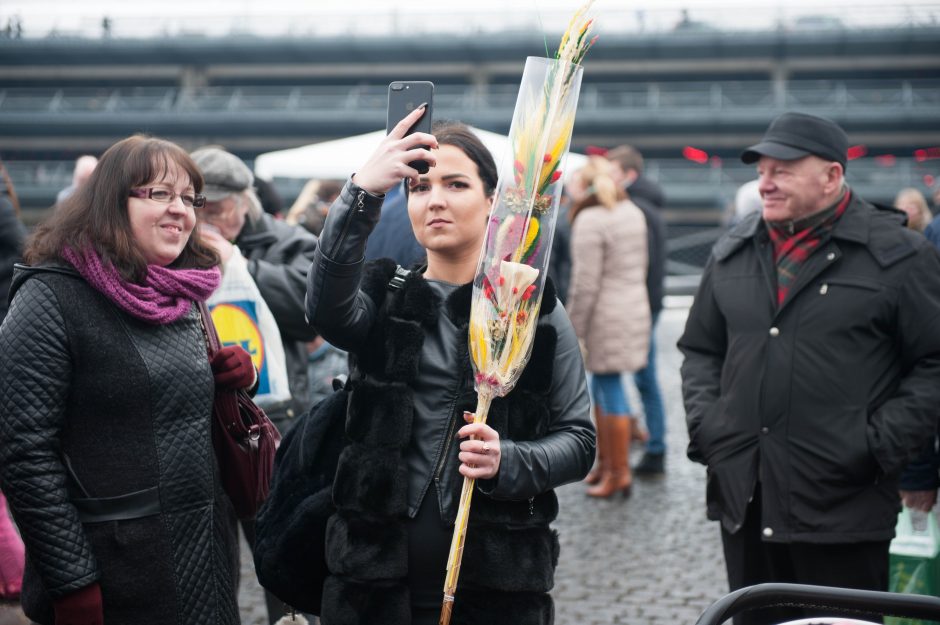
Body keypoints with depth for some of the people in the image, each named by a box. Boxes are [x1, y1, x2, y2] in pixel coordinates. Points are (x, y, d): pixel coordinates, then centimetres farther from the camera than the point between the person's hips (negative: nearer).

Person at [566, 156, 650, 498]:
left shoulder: (590, 221, -14)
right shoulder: (633, 213, 11)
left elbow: (585, 283, -16)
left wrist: (573, 331, -12)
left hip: (606, 316, -9)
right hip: (636, 308, 9)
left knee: (610, 388, -1)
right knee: (601, 387, 17)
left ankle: (619, 473, 6)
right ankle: (605, 461, 26)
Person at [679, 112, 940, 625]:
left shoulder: (898, 255, -4)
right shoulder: (733, 252, 12)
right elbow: (700, 349, 22)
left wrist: (880, 448, -11)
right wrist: (703, 426, 7)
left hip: (844, 509, -5)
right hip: (745, 503, 5)